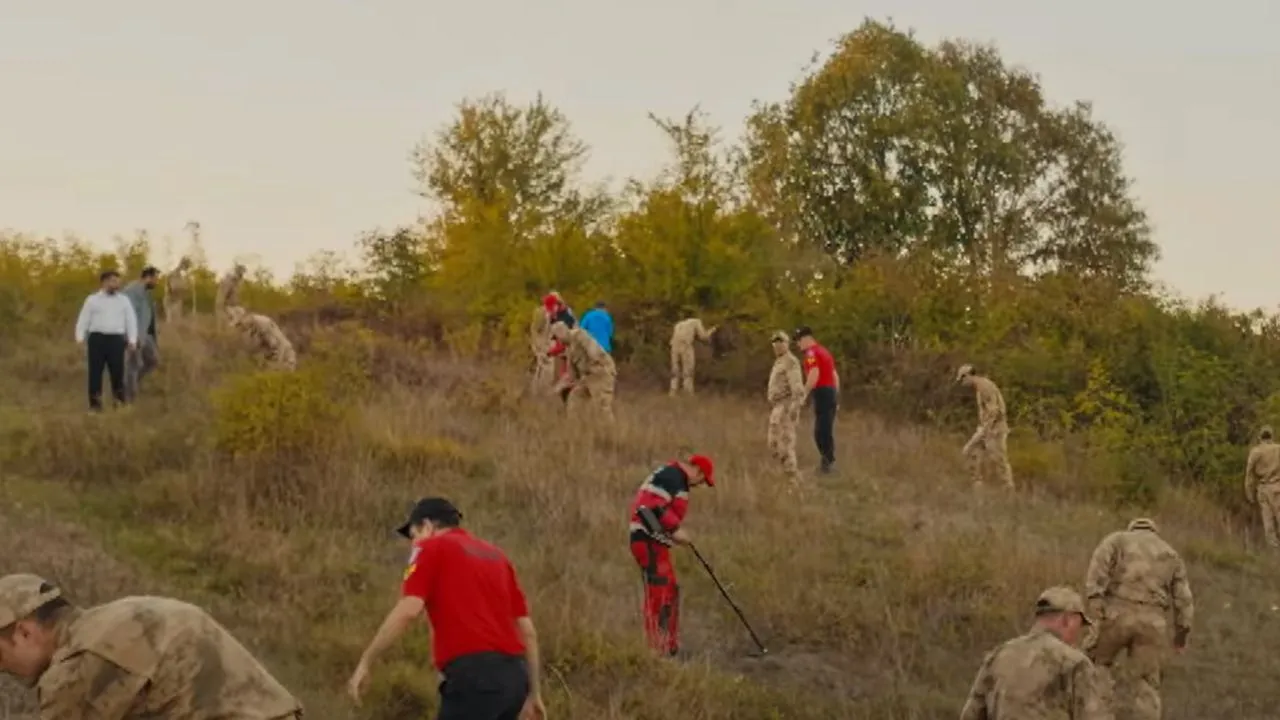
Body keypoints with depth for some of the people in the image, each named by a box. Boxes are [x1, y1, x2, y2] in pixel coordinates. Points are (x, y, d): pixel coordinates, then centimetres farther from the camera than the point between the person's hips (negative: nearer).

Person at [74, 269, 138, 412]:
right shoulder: (92, 300, 9)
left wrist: (132, 340, -2)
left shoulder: (124, 301, 13)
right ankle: (95, 404, 5)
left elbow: (131, 320, 9)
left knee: (117, 372, -2)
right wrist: (80, 338, -7)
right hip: (97, 338, -1)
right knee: (95, 372, 0)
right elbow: (83, 320, 6)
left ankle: (120, 402, 4)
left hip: (116, 339, 1)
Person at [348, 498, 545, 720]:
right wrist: (534, 693, 24)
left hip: (475, 675, -7)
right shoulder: (496, 555, 24)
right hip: (513, 676, 8)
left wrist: (364, 663, -6)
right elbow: (528, 630, 20)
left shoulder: (432, 548, 4)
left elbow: (408, 611, -11)